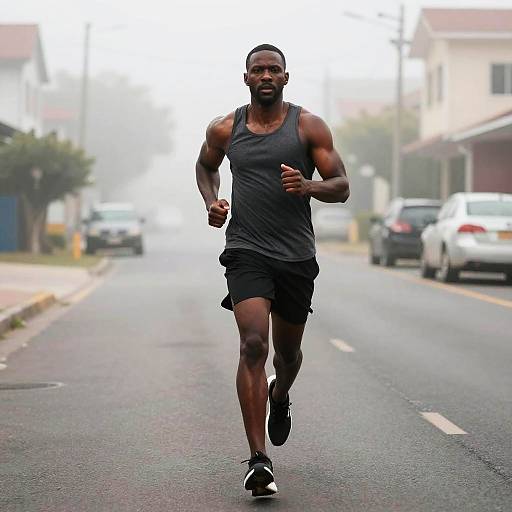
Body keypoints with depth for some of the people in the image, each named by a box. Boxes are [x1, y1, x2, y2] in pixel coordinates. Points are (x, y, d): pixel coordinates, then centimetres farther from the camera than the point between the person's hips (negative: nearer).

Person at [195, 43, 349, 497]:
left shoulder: (308, 127, 0)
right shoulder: (224, 130, 5)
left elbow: (341, 187, -1)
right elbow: (205, 165, 26)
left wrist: (308, 186, -22)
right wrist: (211, 201, 6)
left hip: (296, 256, 1)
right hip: (246, 251, -1)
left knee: (287, 349, 16)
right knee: (253, 345, -19)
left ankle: (280, 396, 55)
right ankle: (259, 461, -21)